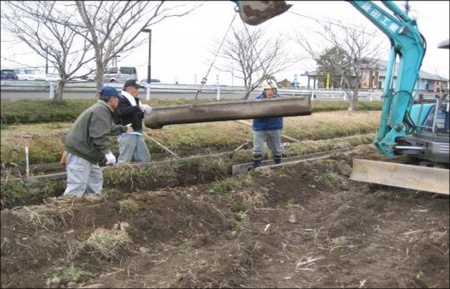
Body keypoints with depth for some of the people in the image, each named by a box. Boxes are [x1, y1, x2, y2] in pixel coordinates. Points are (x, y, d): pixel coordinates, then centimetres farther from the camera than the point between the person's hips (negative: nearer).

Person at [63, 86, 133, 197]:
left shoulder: (101, 109, 19)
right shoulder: (101, 111, -17)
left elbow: (109, 128, 35)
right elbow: (100, 135, -28)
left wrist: (124, 129, 47)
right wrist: (108, 153, -32)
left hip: (85, 152, 12)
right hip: (79, 153, -12)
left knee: (96, 179, 19)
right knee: (77, 187, -13)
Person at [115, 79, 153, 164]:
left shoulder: (135, 100, 18)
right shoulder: (121, 100, -8)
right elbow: (122, 111, -28)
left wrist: (144, 111, 5)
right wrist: (139, 107, -32)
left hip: (137, 134, 9)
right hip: (126, 134, -9)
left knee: (145, 158, 13)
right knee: (124, 160, -10)